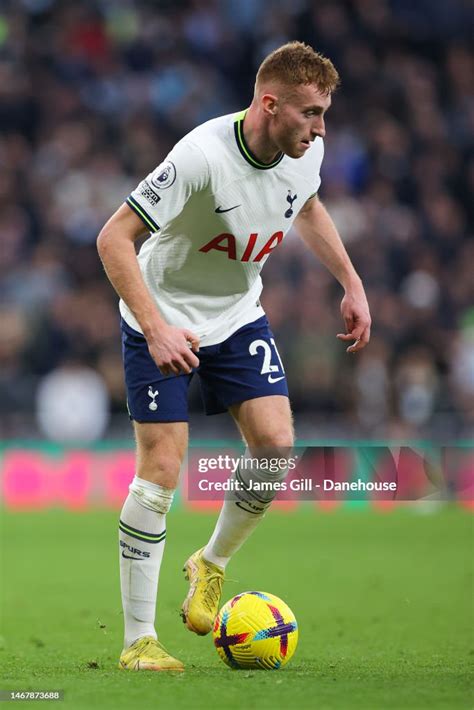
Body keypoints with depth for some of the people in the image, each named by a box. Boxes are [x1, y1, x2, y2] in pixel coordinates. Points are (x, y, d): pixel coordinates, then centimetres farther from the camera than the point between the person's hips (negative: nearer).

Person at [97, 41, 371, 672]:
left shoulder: (305, 151, -10)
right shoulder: (202, 156, -31)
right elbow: (114, 239, -29)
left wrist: (351, 283, 11)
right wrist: (155, 329, -37)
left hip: (238, 317, 6)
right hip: (164, 321, -6)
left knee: (276, 444, -11)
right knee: (161, 470, -10)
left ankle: (212, 564, 16)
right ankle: (138, 641, -2)